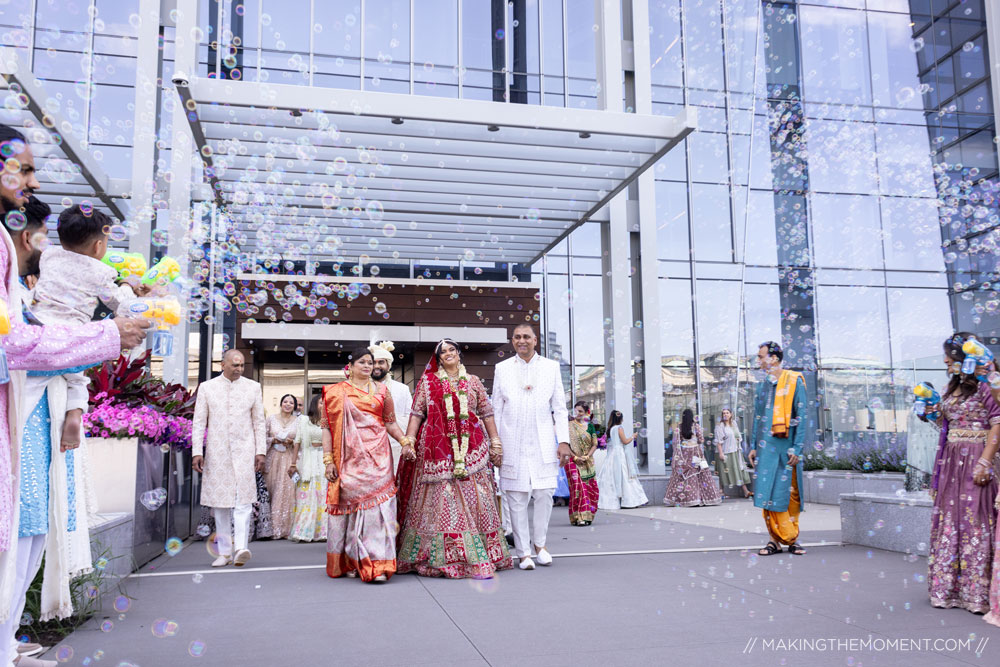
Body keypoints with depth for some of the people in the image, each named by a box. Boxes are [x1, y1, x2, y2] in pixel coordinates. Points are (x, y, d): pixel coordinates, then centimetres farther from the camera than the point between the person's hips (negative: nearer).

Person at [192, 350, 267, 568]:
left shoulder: (253, 387, 8)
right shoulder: (206, 387, 7)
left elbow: (259, 422, 9)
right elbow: (199, 422, 5)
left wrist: (260, 451, 2)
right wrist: (197, 451, -4)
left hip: (244, 451, -1)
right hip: (216, 452, 1)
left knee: (243, 500, -12)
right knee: (219, 502, 5)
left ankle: (241, 548, -18)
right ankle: (224, 552, 12)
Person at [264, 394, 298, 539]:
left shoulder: (298, 421, 7)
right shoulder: (271, 419, 7)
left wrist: (291, 442, -11)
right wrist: (274, 440, -10)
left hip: (289, 459, 0)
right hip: (273, 458, 0)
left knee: (287, 491, -5)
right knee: (271, 489, -3)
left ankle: (284, 528, 2)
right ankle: (271, 527, 6)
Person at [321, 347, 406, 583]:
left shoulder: (381, 390, 11)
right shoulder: (336, 392, 6)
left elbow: (390, 423, 11)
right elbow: (327, 427, 3)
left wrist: (405, 442, -6)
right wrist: (328, 460, -4)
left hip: (376, 455, 1)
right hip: (349, 457, 0)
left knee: (376, 503, -7)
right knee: (350, 504, 3)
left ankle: (377, 565, -7)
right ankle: (349, 562, 15)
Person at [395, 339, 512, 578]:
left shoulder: (473, 382, 14)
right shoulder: (428, 382, 10)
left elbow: (486, 413, 11)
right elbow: (417, 413, 4)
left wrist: (495, 441, 4)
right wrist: (408, 440, -7)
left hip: (470, 449, 1)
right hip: (437, 448, -1)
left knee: (472, 497, -1)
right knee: (439, 497, -4)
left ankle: (478, 558, 5)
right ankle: (438, 557, 3)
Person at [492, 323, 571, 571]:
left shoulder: (551, 367, 9)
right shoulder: (502, 368, 8)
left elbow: (559, 408, 8)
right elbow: (496, 410, 10)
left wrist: (564, 441, 0)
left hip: (543, 444, 1)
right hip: (512, 444, 0)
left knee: (544, 494, -1)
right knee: (517, 498, -1)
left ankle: (539, 543, 20)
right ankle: (523, 552, 10)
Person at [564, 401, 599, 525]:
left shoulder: (589, 426, 9)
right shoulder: (569, 425, 1)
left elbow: (594, 444, 6)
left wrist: (586, 456, -8)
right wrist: (575, 457, -13)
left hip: (587, 462, 3)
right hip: (573, 461, -3)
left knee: (590, 488, 2)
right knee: (577, 487, -12)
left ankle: (587, 516, 13)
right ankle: (579, 517, -12)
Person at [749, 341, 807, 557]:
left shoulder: (794, 381, -1)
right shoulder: (762, 385, 13)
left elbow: (801, 417, -4)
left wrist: (797, 448, -10)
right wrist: (753, 447, 12)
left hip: (787, 447, -3)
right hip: (766, 447, 4)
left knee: (790, 494, 3)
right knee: (768, 492, -3)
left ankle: (791, 538, 14)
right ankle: (776, 539, 5)